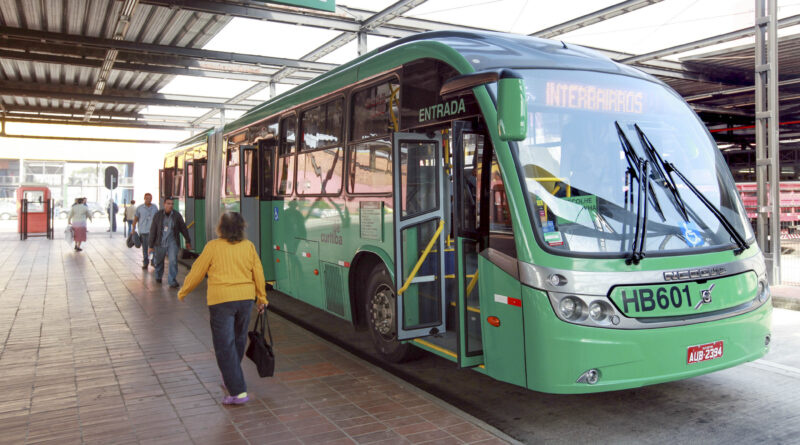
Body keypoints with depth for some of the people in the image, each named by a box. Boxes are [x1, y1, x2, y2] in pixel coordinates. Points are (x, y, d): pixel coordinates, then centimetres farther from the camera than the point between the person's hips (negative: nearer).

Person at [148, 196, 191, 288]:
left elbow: (183, 228, 7)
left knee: (173, 260, -15)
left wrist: (188, 241, 15)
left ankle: (172, 281, -9)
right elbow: (153, 230, -4)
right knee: (159, 261, 16)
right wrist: (151, 245, -4)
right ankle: (158, 276, 43)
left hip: (172, 241, -1)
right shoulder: (158, 215, -6)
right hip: (160, 242, 1)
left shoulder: (177, 215, -4)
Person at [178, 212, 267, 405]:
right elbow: (258, 274, 7)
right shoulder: (249, 246, 4)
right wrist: (262, 299, 18)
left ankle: (238, 391, -4)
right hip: (246, 297, 4)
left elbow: (197, 272, 2)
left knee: (225, 346, -1)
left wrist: (183, 292, 18)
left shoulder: (213, 247, -4)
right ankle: (230, 378, 39)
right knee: (238, 341, 20)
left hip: (221, 299, -4)